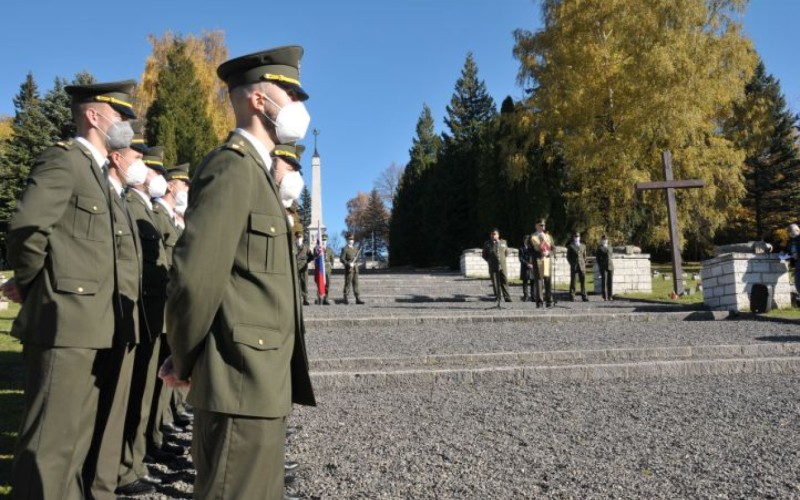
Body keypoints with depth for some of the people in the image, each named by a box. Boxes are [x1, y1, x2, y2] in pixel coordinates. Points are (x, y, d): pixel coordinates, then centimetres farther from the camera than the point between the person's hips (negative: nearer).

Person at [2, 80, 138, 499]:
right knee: (51, 441, -4)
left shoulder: (95, 170, 20)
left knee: (76, 437, 16)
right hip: (65, 323, -9)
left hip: (92, 327, 9)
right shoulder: (63, 159, -9)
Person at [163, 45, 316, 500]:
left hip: (264, 378, 10)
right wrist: (184, 363, -9)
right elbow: (195, 275, -20)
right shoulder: (231, 166, -13)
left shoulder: (258, 171, 19)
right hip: (242, 380, -10)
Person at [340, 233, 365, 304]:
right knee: (348, 284, -4)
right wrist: (348, 264, -22)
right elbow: (341, 259, -10)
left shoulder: (355, 248, 16)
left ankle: (358, 299, 3)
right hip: (349, 269, -6)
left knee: (356, 284, 4)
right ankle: (346, 299, 1)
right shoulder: (345, 249, -4)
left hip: (355, 269, 6)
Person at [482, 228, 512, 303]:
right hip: (493, 266, -1)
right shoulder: (487, 244, 2)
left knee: (504, 281, -1)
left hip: (502, 265, 1)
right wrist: (490, 261, 8)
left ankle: (507, 297, 2)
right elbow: (484, 255, 13)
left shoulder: (503, 242, 8)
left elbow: (506, 253, 21)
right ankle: (497, 297, 7)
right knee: (495, 283, 0)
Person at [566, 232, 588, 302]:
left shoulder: (583, 246, 17)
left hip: (582, 266, 3)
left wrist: (584, 264, 5)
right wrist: (572, 264, -5)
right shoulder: (570, 246, 7)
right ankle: (572, 297, 2)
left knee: (583, 281, -3)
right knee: (573, 282, -1)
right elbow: (568, 256, 5)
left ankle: (584, 296, 0)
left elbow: (584, 256, 17)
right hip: (573, 267, -3)